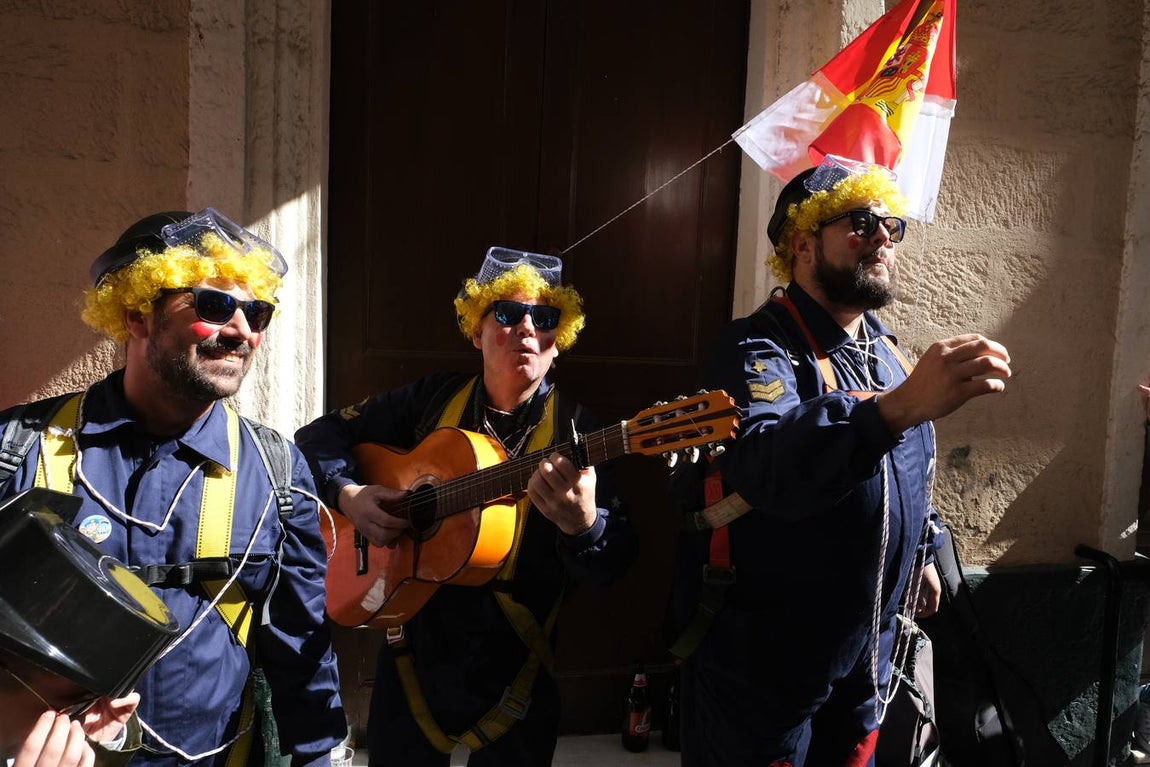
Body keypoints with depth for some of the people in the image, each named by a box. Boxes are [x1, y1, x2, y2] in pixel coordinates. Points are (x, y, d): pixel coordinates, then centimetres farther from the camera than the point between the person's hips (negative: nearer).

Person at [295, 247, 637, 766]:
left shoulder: (573, 430, -11)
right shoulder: (433, 399, -2)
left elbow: (611, 564, -17)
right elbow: (319, 434, 6)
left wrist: (583, 523, -39)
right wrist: (347, 494, -13)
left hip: (513, 670, -2)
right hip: (412, 649, 3)